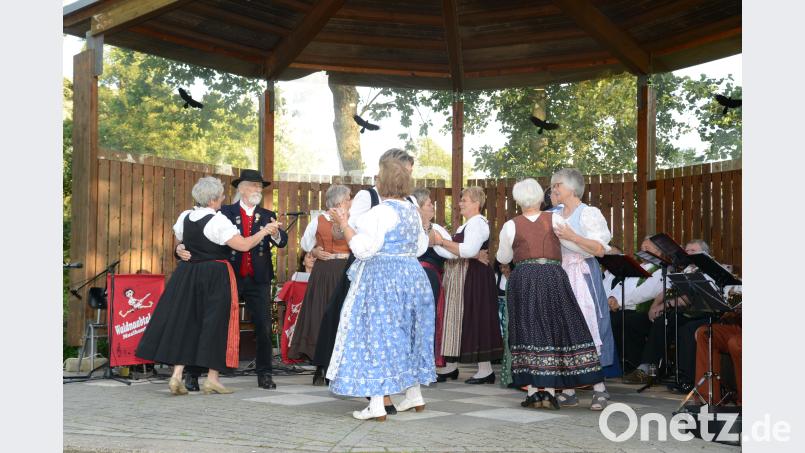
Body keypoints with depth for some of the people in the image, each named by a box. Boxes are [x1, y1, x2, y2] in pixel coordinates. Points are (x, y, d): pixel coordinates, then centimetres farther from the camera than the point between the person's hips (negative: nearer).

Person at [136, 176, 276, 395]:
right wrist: (265, 231, -5)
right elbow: (244, 245, -17)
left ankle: (177, 375, 5)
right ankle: (212, 378, 6)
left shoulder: (184, 217, 4)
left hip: (186, 274, 6)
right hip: (215, 277, -6)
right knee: (215, 322, 3)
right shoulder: (218, 221, -15)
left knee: (184, 319, 10)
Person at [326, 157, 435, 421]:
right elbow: (420, 247, 19)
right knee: (407, 333, 18)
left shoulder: (380, 212, -16)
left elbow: (363, 248, -20)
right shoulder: (413, 211, 10)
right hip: (411, 276, 8)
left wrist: (344, 225, -11)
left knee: (376, 336, -4)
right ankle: (414, 394, 27)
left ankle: (377, 405, -6)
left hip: (380, 278, -8)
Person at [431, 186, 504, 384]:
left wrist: (443, 241, -19)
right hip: (461, 278, 10)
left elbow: (469, 250, -25)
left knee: (475, 320, -6)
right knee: (456, 320, 11)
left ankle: (485, 369, 1)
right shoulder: (468, 224, 20)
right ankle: (451, 367, 18)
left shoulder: (477, 222, -11)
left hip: (473, 277, -10)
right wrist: (439, 243, 4)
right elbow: (455, 253, 16)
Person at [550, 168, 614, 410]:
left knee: (588, 326, -8)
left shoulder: (588, 213, -3)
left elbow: (600, 249, -12)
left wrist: (573, 237, -19)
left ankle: (600, 389, 0)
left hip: (583, 275, -6)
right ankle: (568, 391, 10)